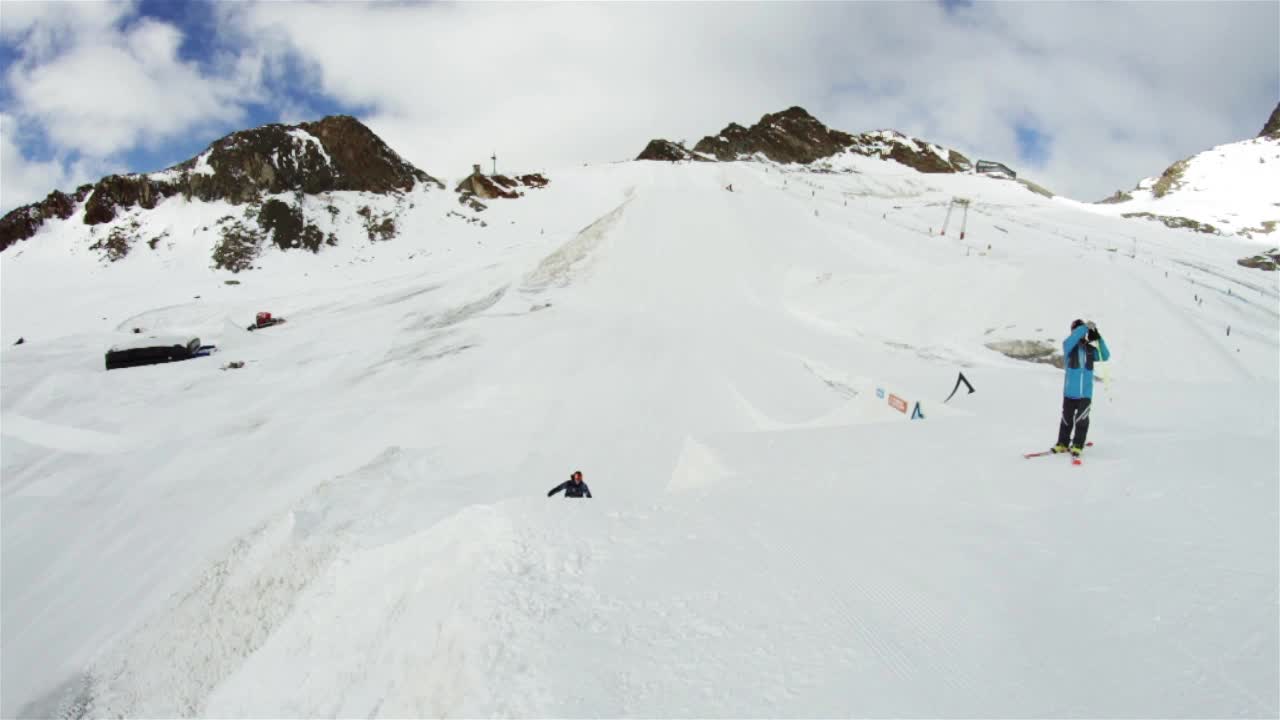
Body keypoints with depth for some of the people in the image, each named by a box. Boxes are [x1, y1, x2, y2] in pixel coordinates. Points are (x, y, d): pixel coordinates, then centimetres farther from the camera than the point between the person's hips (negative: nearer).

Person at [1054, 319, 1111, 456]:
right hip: (1070, 392, -2)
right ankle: (1062, 444, 22)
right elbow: (1070, 340, -25)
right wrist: (1085, 327, -26)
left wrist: (1098, 339, -11)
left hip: (1086, 393, 2)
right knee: (1067, 420, 8)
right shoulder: (1068, 346, -3)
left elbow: (1105, 356, -2)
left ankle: (1077, 446, 7)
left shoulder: (1090, 349, 6)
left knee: (1082, 421, -4)